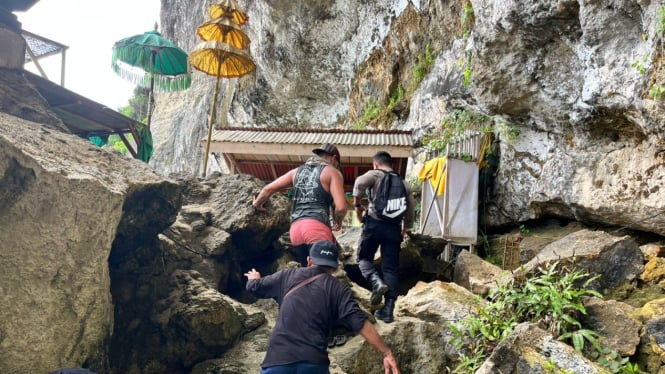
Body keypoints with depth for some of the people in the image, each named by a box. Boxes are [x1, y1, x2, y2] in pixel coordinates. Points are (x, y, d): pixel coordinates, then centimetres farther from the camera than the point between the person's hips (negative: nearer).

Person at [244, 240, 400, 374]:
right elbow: (360, 322, -4)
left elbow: (255, 286, 26)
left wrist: (254, 278, 50)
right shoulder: (338, 288, 7)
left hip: (278, 358, 1)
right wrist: (386, 353, -3)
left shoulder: (288, 276, 13)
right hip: (314, 361, -1)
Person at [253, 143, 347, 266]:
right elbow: (341, 207, -4)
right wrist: (337, 222, 16)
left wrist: (257, 204, 47)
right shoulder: (332, 172, 7)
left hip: (295, 229, 6)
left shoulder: (297, 171, 23)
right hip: (317, 227, -6)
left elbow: (268, 189, 28)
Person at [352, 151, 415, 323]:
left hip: (375, 223, -3)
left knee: (364, 257, 14)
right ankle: (388, 311, 3)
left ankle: (376, 282, -14)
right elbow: (411, 209, 18)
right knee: (390, 268, 5)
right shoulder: (404, 183, 20)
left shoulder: (375, 174, 6)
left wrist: (357, 204, -5)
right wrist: (405, 229, 29)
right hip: (394, 227, 4)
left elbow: (360, 183, -16)